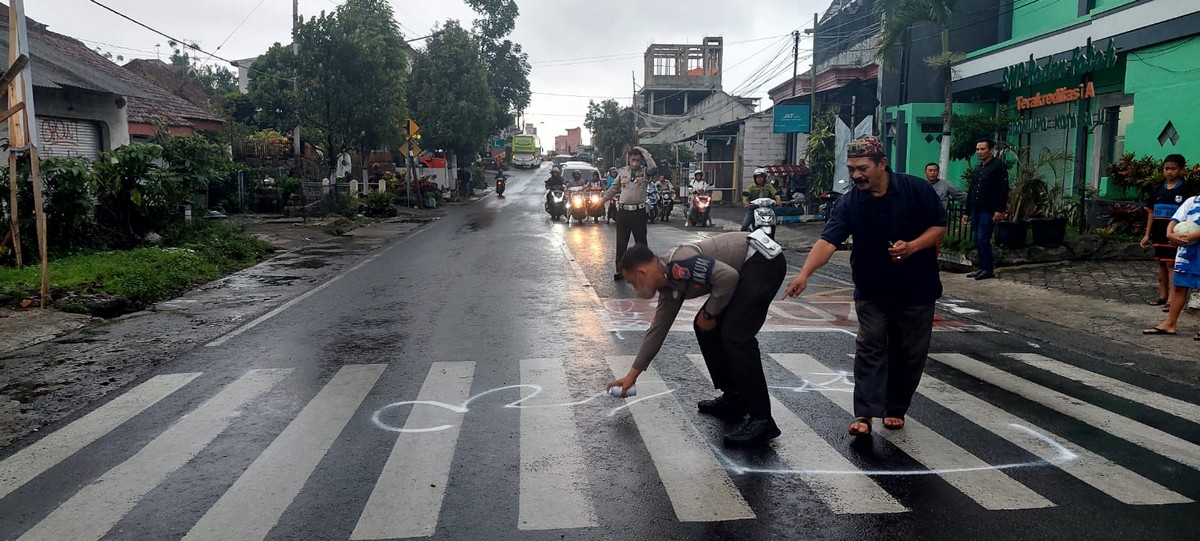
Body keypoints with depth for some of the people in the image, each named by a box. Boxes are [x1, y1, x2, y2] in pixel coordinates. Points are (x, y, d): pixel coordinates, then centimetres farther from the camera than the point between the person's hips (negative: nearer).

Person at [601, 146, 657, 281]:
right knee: (621, 243, 6)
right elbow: (614, 188, 16)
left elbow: (653, 167, -26)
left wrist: (643, 151, -18)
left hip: (639, 212, -2)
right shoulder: (622, 171, 6)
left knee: (641, 242, 6)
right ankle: (620, 270, 14)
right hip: (623, 211, 2)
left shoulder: (645, 172, -3)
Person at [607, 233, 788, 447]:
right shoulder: (669, 286, 9)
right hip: (746, 268, 10)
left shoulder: (677, 265, -21)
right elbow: (657, 330, 17)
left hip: (763, 261, -10)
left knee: (735, 334, -18)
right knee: (704, 328, 12)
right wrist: (632, 375, 23)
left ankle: (761, 419, -15)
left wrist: (710, 314, -11)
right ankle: (733, 399, 18)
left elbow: (728, 276, -27)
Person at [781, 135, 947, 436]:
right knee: (869, 348, -7)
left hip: (916, 290, 0)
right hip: (872, 291, 0)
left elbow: (939, 226, -2)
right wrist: (805, 273, -38)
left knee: (909, 354, 7)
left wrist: (913, 246, -21)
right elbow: (828, 240, -23)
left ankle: (896, 409, 23)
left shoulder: (916, 189, -11)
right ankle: (864, 414, -7)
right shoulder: (849, 204, -10)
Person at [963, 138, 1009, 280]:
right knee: (977, 240, 7)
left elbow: (1003, 190, -12)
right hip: (976, 210, 8)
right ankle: (983, 268, 15)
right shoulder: (976, 170, 19)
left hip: (989, 211, -8)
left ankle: (989, 269, -2)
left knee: (983, 239, -10)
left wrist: (1000, 210, -19)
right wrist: (967, 212, 19)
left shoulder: (998, 166, -4)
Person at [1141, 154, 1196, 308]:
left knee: (1172, 264, -7)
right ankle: (1163, 295, 23)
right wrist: (1147, 234, 10)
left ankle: (1172, 299, -6)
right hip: (1159, 234, 6)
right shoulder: (1159, 189, 9)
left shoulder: (1185, 190, -5)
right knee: (1161, 263, 13)